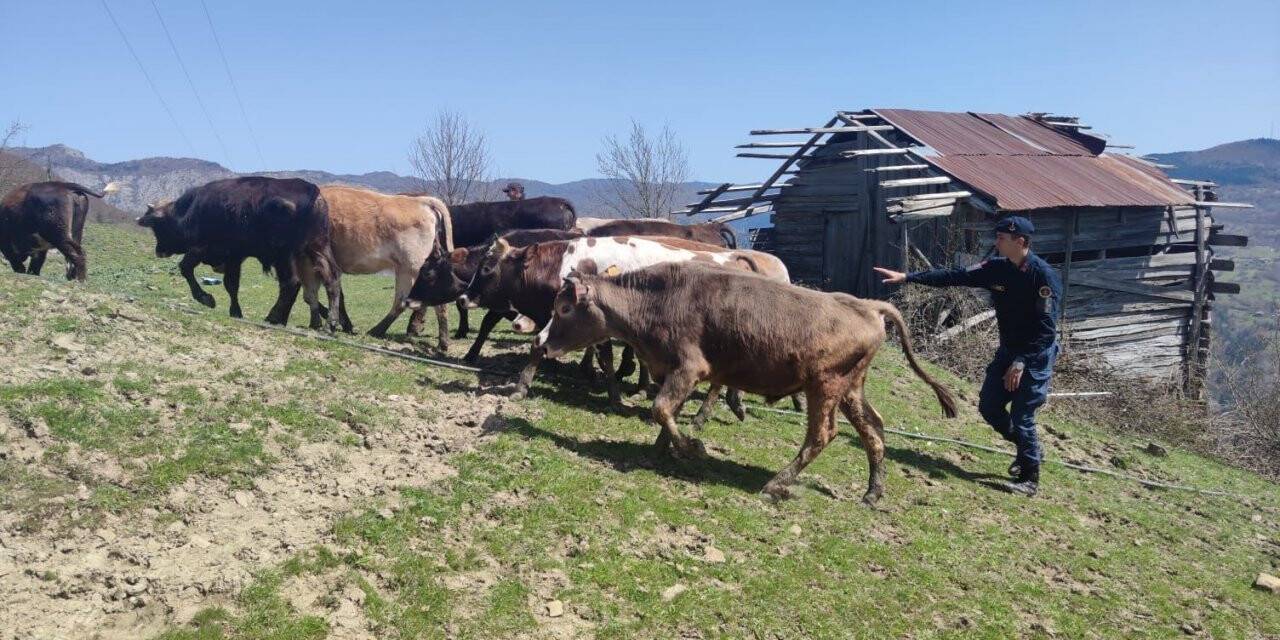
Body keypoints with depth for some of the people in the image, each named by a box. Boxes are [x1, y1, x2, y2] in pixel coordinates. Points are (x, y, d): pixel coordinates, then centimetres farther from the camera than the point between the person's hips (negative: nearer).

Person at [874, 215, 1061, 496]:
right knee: (989, 406, 10)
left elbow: (1046, 328, -22)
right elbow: (954, 276, -1)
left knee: (1021, 416, -6)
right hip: (1008, 351, 7)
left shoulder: (1044, 276, -21)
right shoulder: (996, 268, -2)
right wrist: (907, 277, -5)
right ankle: (1026, 448, 34)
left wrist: (1021, 362, -24)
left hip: (1036, 356, -7)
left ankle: (1030, 479, 11)